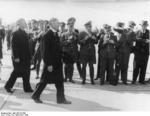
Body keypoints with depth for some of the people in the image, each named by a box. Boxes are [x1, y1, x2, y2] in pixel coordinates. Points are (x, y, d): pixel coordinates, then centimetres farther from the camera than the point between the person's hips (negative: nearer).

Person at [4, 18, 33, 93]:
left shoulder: (25, 34, 11)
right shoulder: (16, 34, -12)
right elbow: (14, 46, -16)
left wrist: (29, 56, 12)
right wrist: (16, 57, -20)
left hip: (25, 58, 8)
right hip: (18, 58, -7)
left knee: (26, 73, 8)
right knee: (16, 72, 3)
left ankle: (27, 88, 17)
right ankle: (8, 86, 20)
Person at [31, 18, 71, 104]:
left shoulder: (56, 34, 10)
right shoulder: (47, 35, -16)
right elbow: (46, 51, -18)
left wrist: (61, 58, 10)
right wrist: (49, 64, -20)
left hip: (57, 62, 8)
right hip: (50, 63, -8)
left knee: (60, 81, 8)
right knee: (44, 81, 5)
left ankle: (61, 99, 16)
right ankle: (36, 96, 23)